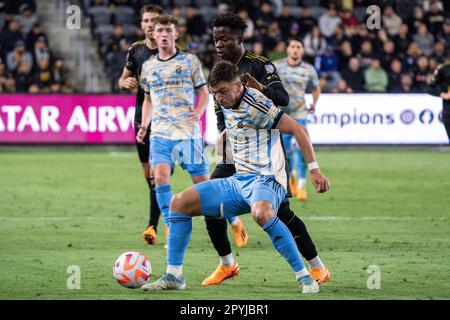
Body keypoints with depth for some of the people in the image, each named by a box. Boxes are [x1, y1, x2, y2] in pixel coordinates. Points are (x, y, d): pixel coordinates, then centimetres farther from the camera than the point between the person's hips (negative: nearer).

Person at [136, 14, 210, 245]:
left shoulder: (190, 61, 3)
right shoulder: (148, 66, 13)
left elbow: (203, 92, 7)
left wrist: (199, 111, -12)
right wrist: (144, 125, 10)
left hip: (188, 131, -2)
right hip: (160, 133, 2)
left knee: (202, 180, -1)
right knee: (160, 176, -16)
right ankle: (171, 230, -10)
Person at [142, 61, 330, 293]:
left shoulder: (255, 106, -15)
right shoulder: (227, 105, 10)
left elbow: (298, 130, -14)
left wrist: (314, 169, -15)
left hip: (266, 180, -9)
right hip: (239, 181, 9)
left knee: (260, 213, -43)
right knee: (179, 202, 1)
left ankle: (304, 277, -32)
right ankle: (173, 276, 5)